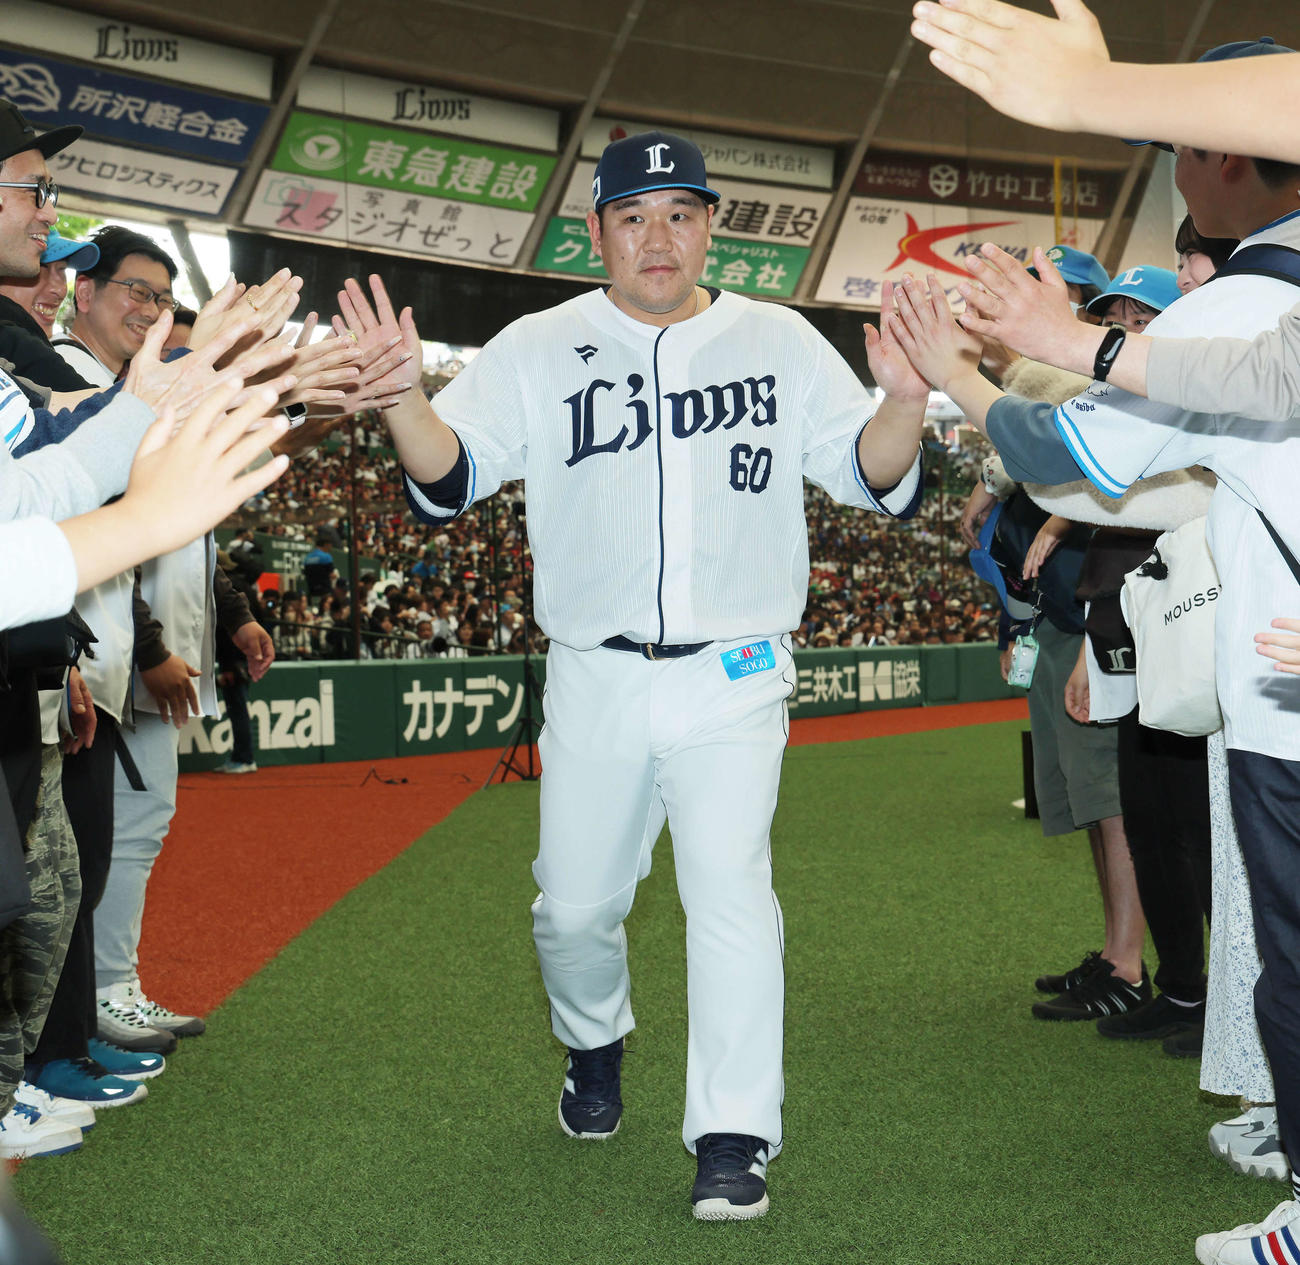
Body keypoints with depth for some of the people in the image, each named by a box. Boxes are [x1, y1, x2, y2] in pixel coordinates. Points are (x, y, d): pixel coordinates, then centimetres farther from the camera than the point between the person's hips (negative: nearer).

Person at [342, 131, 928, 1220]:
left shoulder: (780, 343, 4)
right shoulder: (539, 351, 4)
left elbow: (875, 481, 1)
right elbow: (450, 479, -4)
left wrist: (904, 401, -21)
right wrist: (404, 400, -25)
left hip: (733, 678, -1)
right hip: (594, 680, 2)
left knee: (730, 884, -15)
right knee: (575, 905, 10)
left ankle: (735, 1140, -3)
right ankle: (595, 1047, 42)